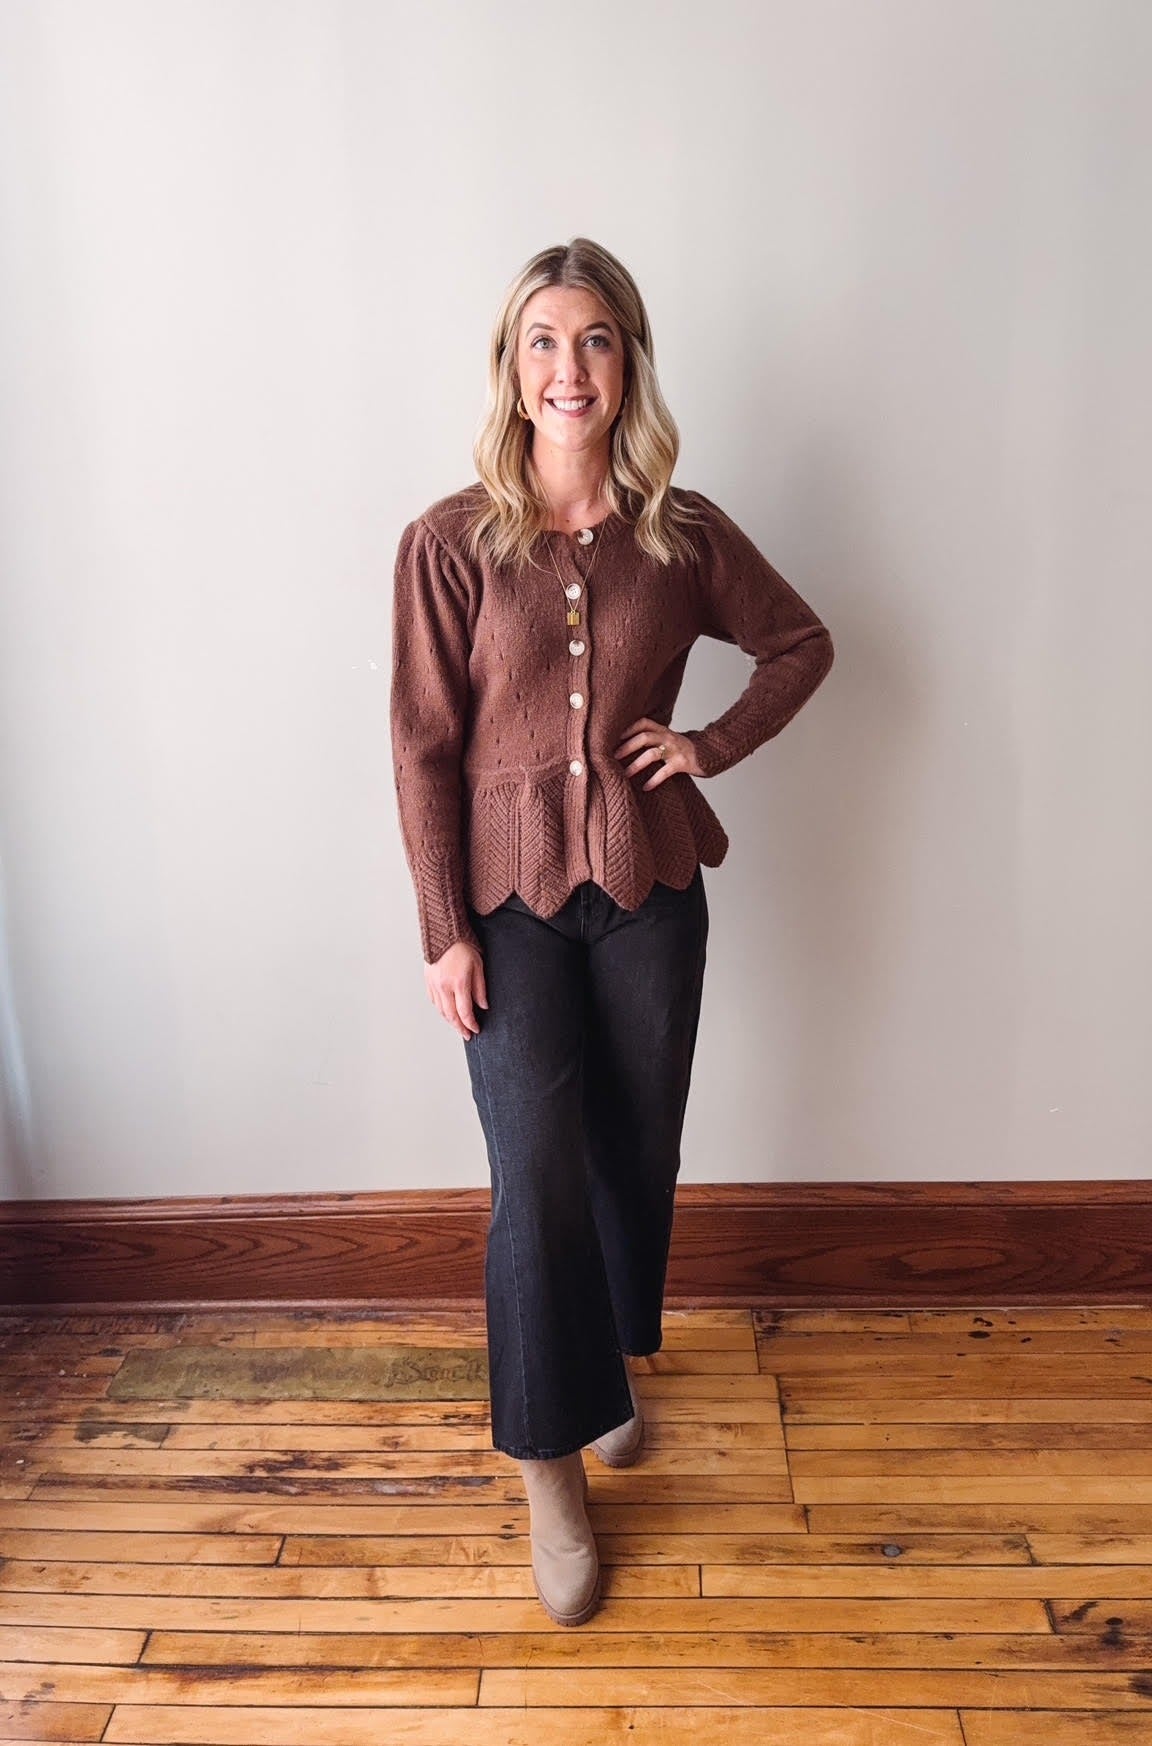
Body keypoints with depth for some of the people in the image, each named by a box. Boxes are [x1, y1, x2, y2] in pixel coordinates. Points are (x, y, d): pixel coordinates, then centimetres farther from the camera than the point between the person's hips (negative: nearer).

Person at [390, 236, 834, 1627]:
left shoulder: (684, 533, 0)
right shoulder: (450, 541, -6)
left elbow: (801, 643, 15)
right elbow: (424, 749, -6)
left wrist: (717, 743, -1)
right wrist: (444, 930, -8)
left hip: (649, 885, 3)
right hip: (511, 894, -2)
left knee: (635, 1152, 14)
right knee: (537, 1176, -4)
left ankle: (607, 1366, 43)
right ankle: (552, 1472, 17)